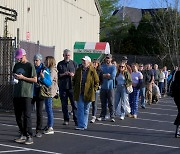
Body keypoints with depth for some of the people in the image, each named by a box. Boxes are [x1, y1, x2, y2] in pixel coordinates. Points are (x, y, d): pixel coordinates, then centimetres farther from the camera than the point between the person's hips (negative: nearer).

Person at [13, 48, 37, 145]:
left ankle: (29, 136, -7)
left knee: (26, 115, -9)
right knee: (18, 115, 8)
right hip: (16, 93, 7)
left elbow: (35, 79, -7)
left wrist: (23, 77, -13)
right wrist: (15, 76, 4)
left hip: (26, 94, -7)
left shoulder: (30, 66, -4)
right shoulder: (16, 65, 16)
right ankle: (23, 135, 18)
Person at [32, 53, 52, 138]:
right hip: (31, 93, 3)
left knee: (39, 113, 2)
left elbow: (49, 83, -8)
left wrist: (43, 78, -24)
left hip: (39, 94, -3)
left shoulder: (45, 70, -4)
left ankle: (39, 131, 10)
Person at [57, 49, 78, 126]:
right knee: (64, 104, 5)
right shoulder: (60, 64, 10)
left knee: (74, 104, -6)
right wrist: (63, 74, -12)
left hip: (72, 86, -1)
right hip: (63, 87, 1)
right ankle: (66, 120, 12)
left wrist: (73, 75, -10)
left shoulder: (74, 63, 10)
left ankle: (76, 119, -3)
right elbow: (58, 75, 5)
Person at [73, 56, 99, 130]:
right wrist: (75, 89, 9)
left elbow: (97, 82, 3)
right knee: (80, 109, -3)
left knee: (86, 110, 8)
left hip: (88, 93, -2)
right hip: (79, 93, 2)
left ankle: (84, 125, 18)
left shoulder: (92, 71, -3)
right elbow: (74, 80, 17)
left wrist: (93, 90, -3)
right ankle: (81, 125, -2)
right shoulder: (78, 70, 7)